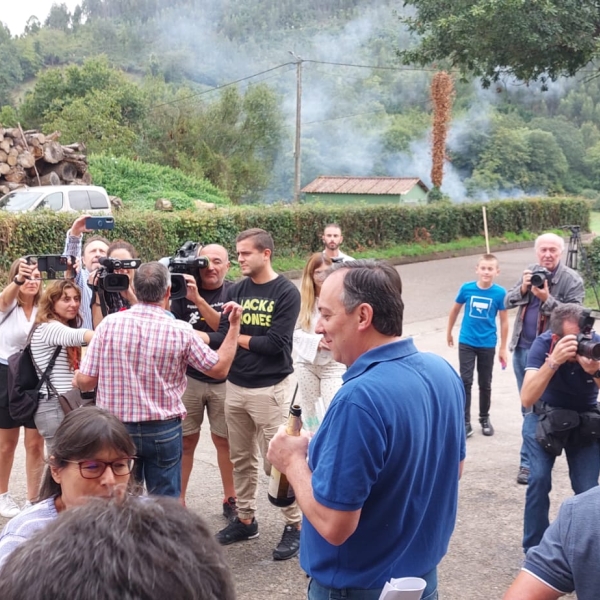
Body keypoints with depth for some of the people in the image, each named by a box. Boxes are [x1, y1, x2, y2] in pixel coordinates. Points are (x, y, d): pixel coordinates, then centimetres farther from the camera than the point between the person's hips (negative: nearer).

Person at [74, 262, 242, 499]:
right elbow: (220, 368, 0)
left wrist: (77, 378, 17)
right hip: (163, 431, -1)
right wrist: (234, 326, 9)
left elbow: (85, 381, -7)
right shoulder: (181, 331, -12)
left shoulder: (109, 323, -10)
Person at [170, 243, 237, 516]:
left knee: (223, 440, 9)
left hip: (223, 379, -1)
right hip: (189, 377, 1)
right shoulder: (184, 291, 0)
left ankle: (230, 497, 23)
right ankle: (178, 499, 17)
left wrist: (198, 299, -26)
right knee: (185, 441, 6)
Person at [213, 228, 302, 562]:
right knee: (241, 459, 14)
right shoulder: (235, 291, 7)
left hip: (271, 387, -6)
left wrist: (239, 338, -5)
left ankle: (295, 525, 11)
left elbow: (275, 343, -16)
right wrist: (253, 341, -18)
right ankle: (245, 519, 28)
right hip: (236, 386, 6)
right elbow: (223, 335, -2)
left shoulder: (286, 292, -9)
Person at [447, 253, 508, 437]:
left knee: (485, 384, 12)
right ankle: (465, 422, 5)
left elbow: (504, 321, -3)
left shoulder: (500, 293, -11)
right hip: (466, 343, 0)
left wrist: (503, 348, -1)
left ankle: (484, 418, 30)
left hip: (488, 345, 0)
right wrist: (449, 333, 15)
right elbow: (455, 310, 7)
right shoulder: (466, 288, -9)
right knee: (466, 382, -2)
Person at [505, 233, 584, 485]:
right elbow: (507, 301, 5)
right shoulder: (530, 272, 7)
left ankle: (528, 462, 1)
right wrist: (523, 289, -14)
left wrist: (546, 298, -25)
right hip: (521, 348, 6)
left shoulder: (572, 280, -9)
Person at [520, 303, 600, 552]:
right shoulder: (543, 344, -26)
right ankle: (534, 551, -2)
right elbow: (526, 399, -36)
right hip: (544, 418, -1)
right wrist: (553, 362, -49)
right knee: (539, 479, -18)